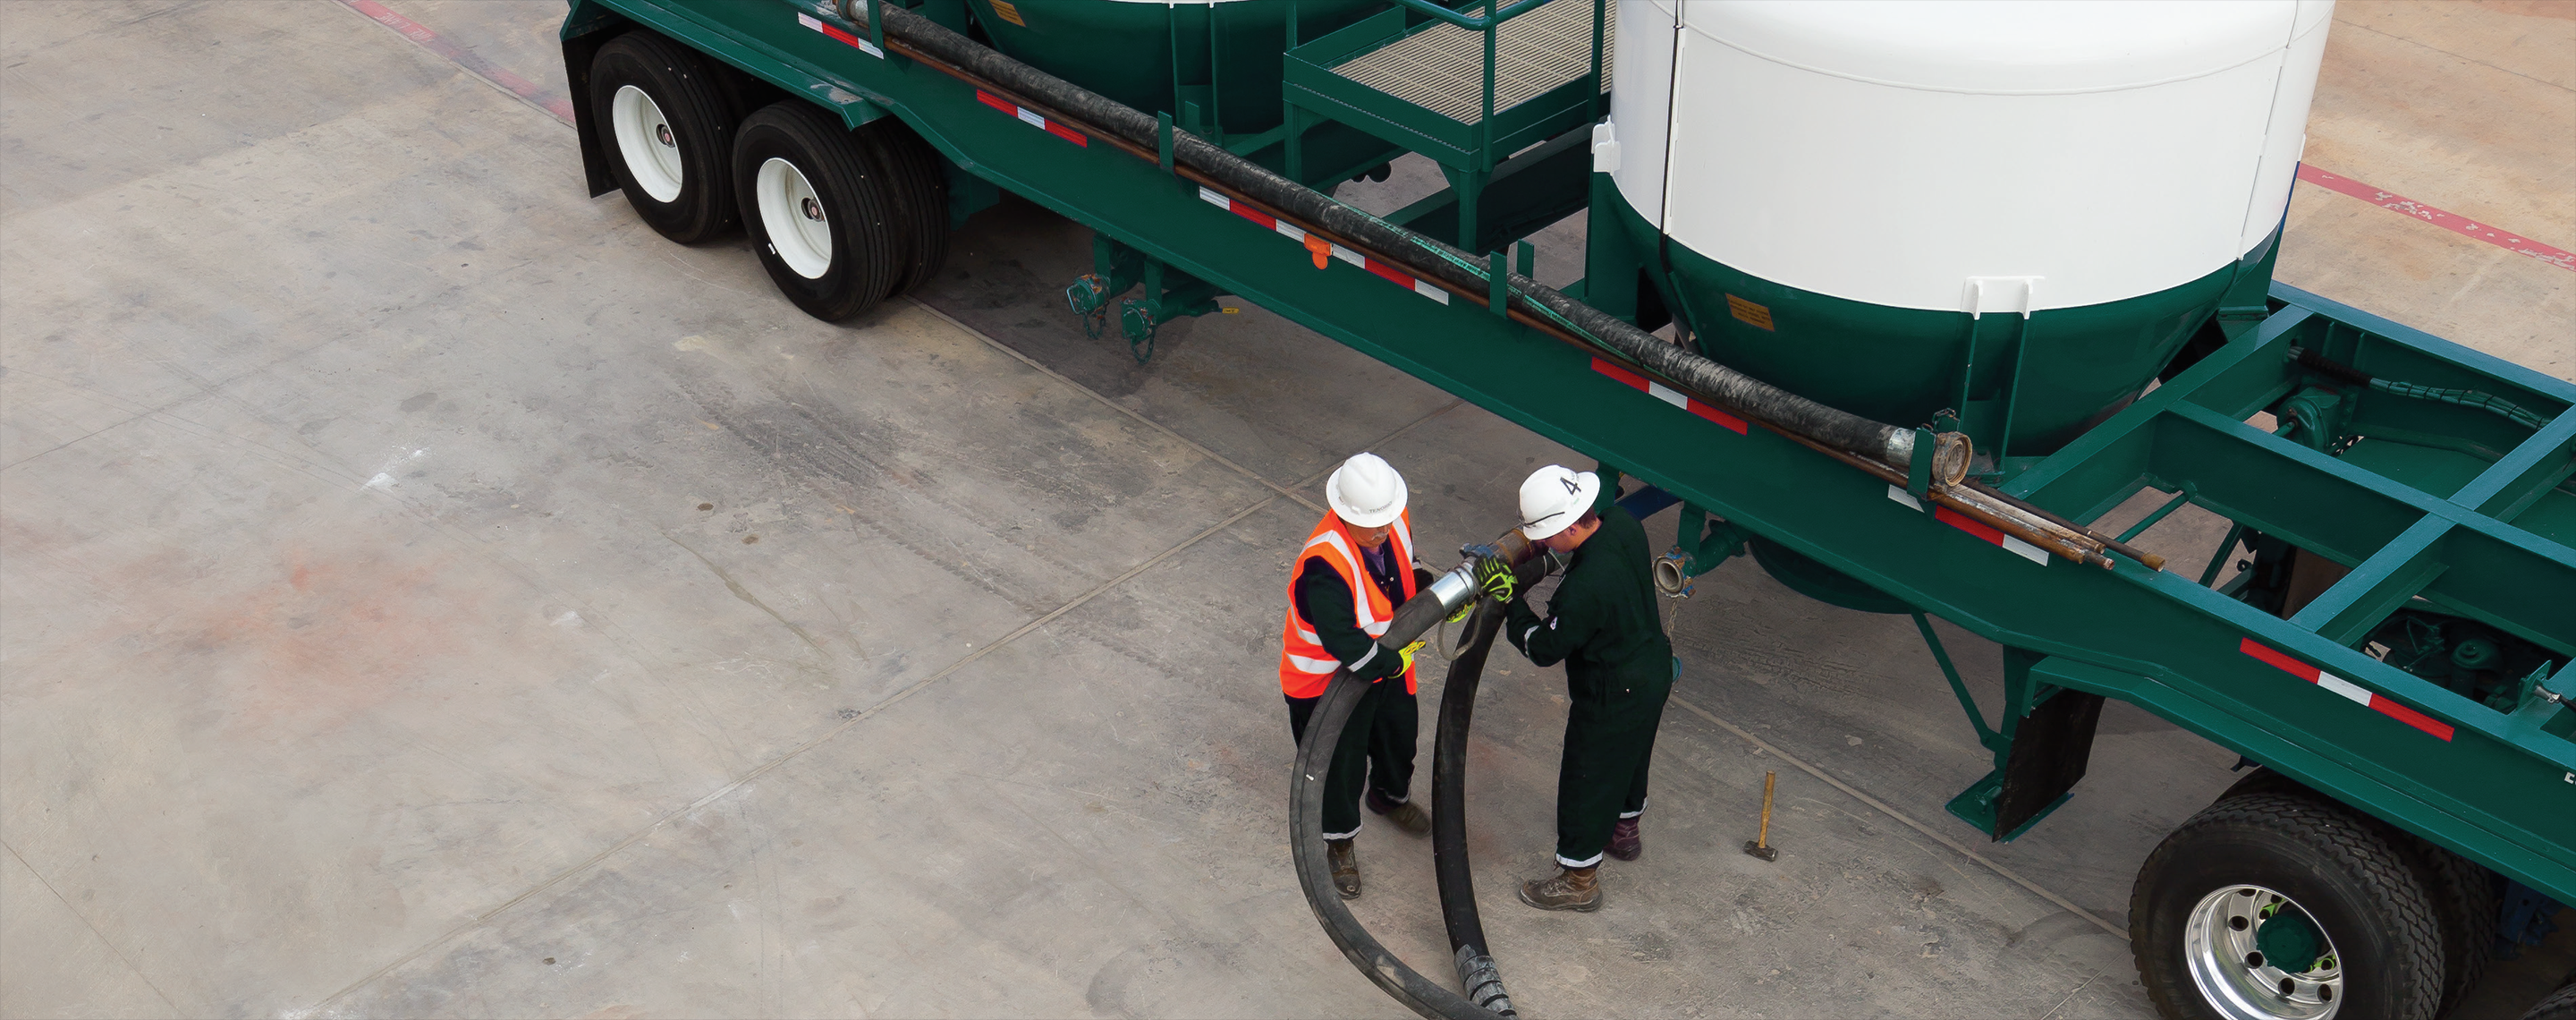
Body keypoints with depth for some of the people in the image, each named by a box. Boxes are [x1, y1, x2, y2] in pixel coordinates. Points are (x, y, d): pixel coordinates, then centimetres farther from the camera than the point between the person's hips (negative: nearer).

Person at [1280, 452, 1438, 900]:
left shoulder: (1396, 521, -16)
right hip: (1328, 679, -7)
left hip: (1388, 662, 7)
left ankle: (1391, 796, 62)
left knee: (1399, 733, 29)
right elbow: (1343, 643, -40)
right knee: (1340, 762, 12)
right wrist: (1394, 661, -27)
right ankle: (1339, 843, 39)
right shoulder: (1324, 563, -41)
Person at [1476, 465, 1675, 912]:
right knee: (1629, 758, 31)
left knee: (1587, 780, 12)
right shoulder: (1622, 523, -14)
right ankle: (1624, 832, 56)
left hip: (1613, 700, -9)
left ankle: (1579, 879, 30)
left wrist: (1511, 601, -15)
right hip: (1654, 670, 9)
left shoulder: (1584, 589, -39)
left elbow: (1544, 648, -24)